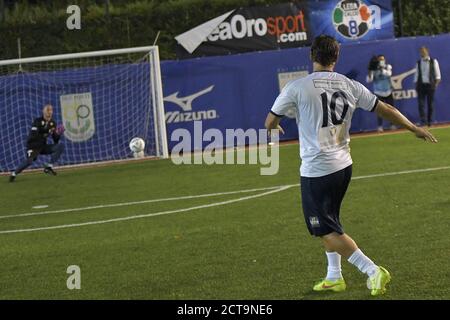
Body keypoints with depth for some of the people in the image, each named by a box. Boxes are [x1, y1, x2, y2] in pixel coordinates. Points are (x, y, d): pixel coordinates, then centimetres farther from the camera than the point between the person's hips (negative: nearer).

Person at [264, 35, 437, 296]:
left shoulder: (297, 87, -9)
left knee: (327, 230, -1)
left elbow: (270, 122, 2)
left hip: (316, 170, -6)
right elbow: (385, 110, 11)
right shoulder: (350, 86, 3)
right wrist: (415, 129, 25)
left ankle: (373, 271, -9)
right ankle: (334, 277, 27)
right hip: (344, 166, 6)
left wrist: (275, 128, 28)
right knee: (328, 223, 22)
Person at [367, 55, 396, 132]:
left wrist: (381, 69, -41)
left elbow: (389, 73, -27)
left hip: (388, 92, 2)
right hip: (379, 93, -2)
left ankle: (392, 125, 19)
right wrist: (370, 71, -32)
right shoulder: (374, 70, -8)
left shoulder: (388, 67, -4)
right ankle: (380, 126, 1)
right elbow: (368, 80, -19)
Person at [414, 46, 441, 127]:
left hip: (430, 85, -1)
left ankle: (430, 121, 12)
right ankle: (423, 121, -10)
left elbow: (437, 75, 4)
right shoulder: (418, 63, 11)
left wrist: (436, 83, -7)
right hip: (421, 85, 1)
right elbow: (416, 75, 12)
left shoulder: (433, 62, 5)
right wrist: (416, 85, 3)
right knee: (421, 104, -8)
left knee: (431, 104, 3)